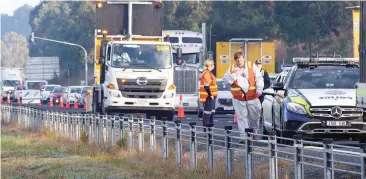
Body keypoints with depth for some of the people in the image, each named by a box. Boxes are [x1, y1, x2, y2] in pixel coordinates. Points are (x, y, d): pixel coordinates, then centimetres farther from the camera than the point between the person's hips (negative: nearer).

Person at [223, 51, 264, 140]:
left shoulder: (252, 66, 3)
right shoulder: (232, 69, 7)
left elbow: (259, 78, -2)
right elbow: (226, 80, -1)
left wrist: (259, 89, -14)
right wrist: (234, 74, -16)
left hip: (252, 97, -1)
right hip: (238, 98, 1)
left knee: (254, 117, 7)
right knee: (242, 117, 1)